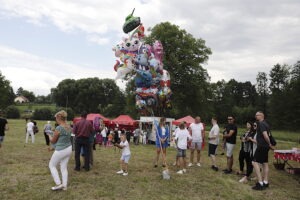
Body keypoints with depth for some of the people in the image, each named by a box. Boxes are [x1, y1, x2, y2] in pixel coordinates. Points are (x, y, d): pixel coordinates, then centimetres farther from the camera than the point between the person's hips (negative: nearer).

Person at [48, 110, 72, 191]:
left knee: (51, 165, 14)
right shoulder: (69, 127, 2)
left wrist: (49, 135, 10)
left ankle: (58, 184, 12)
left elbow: (53, 141, -9)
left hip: (61, 150, -7)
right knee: (64, 167, 17)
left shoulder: (58, 128, -21)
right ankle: (64, 186, 21)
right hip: (69, 149, 7)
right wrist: (53, 134, 20)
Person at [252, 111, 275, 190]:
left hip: (262, 146, -10)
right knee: (265, 163, 12)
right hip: (265, 146, 10)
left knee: (255, 162, -10)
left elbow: (265, 135, -23)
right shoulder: (265, 124, 17)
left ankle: (260, 183, -11)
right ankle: (265, 182, 19)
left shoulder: (261, 124, -15)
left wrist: (270, 145, -14)